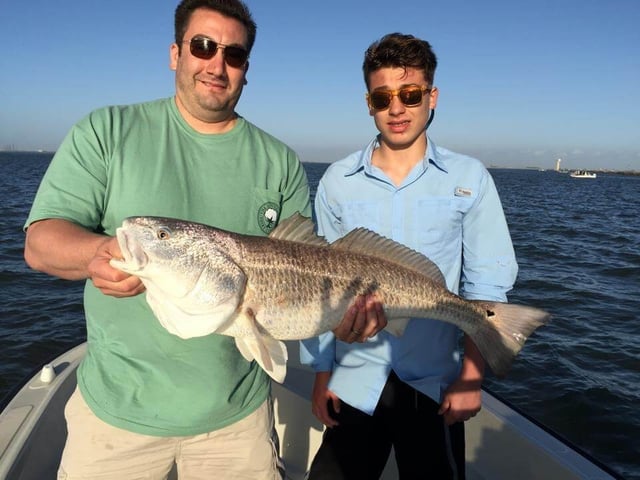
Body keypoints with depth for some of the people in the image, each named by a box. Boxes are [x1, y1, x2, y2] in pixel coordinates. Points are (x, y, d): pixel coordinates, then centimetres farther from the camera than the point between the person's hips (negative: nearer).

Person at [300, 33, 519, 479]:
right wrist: (321, 375, 2)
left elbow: (487, 284, -3)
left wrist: (472, 376, -7)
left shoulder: (469, 178, -4)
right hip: (354, 382, 1)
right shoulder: (337, 182, -2)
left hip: (436, 383, 0)